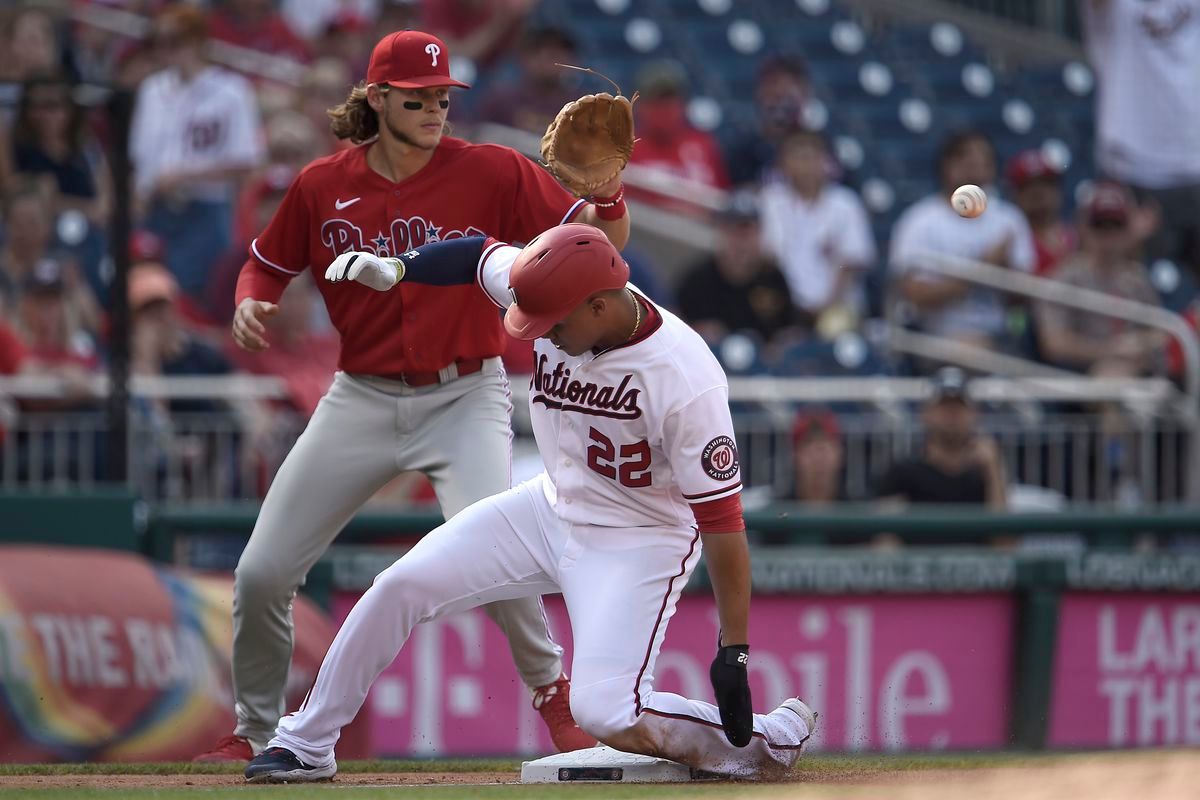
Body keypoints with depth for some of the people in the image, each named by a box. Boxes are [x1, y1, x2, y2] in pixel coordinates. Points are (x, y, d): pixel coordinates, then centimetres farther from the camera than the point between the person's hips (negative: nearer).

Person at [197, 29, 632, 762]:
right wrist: (250, 306, -8)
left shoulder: (489, 173, -9)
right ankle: (256, 731, 21)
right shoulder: (322, 187, -3)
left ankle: (553, 692, -1)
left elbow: (600, 239, -10)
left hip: (464, 397, -3)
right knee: (262, 573, -1)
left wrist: (609, 198, -32)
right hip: (362, 398, 3)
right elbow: (270, 263, 13)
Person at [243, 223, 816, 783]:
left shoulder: (684, 380, -32)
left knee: (603, 711, -22)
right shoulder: (556, 295, -15)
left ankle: (771, 742, 0)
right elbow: (483, 256, 7)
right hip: (553, 503, 7)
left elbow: (722, 516, -28)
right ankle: (305, 744, 15)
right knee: (401, 587, -1)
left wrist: (733, 653, -28)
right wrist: (395, 268, -11)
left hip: (639, 543, -7)